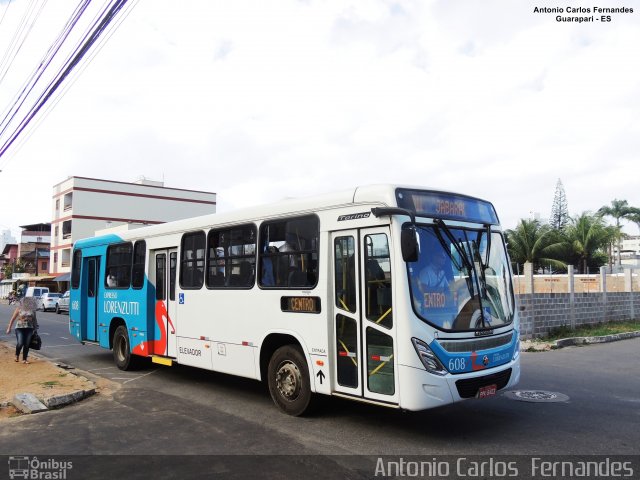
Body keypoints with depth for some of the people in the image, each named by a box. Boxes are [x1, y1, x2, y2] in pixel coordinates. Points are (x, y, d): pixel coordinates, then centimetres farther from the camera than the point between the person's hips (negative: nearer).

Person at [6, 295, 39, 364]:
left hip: (29, 329, 3)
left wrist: (35, 328, 14)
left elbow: (34, 319, 15)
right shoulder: (19, 308, -2)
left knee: (27, 345, 1)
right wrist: (9, 327, 1)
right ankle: (17, 355, 15)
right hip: (20, 328, -2)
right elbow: (13, 318, 2)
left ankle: (24, 359, 13)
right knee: (20, 343, -14)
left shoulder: (32, 309, 6)